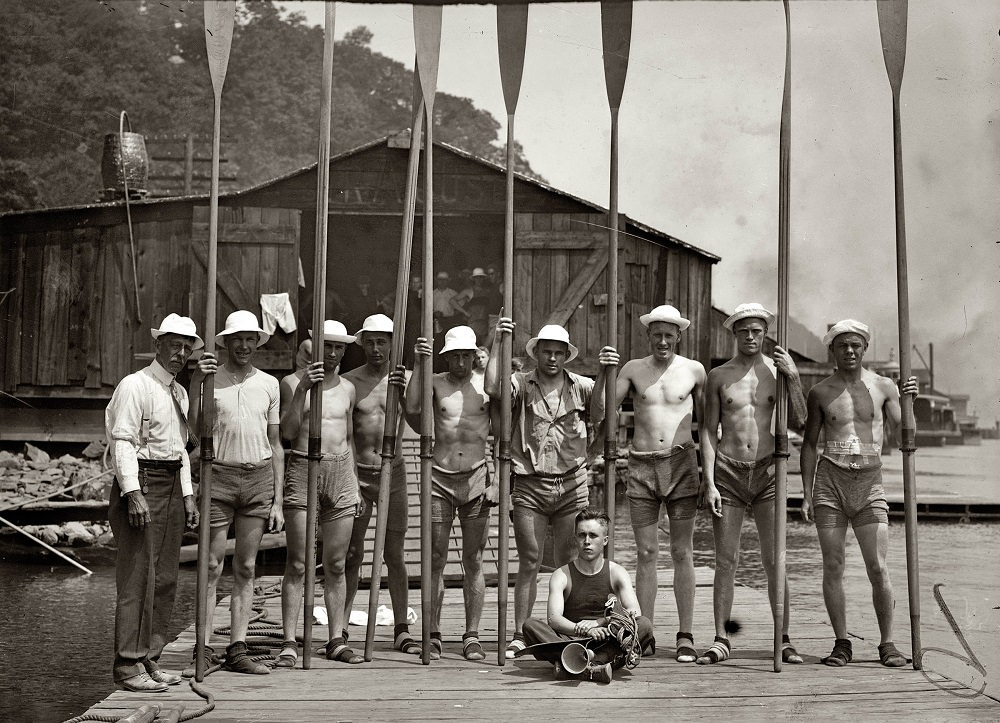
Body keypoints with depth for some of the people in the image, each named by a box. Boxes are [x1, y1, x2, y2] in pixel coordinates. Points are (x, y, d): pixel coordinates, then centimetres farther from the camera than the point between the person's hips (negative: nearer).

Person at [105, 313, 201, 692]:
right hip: (141, 484, -8)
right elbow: (123, 441, -15)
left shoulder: (180, 393, 18)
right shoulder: (135, 385, -8)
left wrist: (187, 494, 16)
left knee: (165, 579, 9)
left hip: (173, 485, 9)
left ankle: (150, 660, 16)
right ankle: (128, 665, -4)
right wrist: (133, 494, -22)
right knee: (137, 576, -9)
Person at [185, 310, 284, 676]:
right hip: (219, 476, -3)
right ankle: (203, 651, 3)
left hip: (258, 478, 3)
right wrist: (196, 381, -20)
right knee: (212, 567, -2)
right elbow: (193, 430, -12)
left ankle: (237, 650, 10)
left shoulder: (268, 384, 10)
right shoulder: (210, 378, 2)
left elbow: (275, 445, 13)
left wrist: (277, 501, 9)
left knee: (246, 568, 6)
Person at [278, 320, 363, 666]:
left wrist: (355, 484, 15)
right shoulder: (293, 382, 2)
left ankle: (337, 641, 10)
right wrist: (302, 389, -19)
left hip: (341, 472, 4)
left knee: (336, 565, 5)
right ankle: (289, 643, -4)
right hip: (303, 471, -4)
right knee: (297, 564, -6)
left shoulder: (347, 388, 15)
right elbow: (288, 432, -10)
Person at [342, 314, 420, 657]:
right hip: (357, 473, 0)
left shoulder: (403, 379, 4)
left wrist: (403, 390, -31)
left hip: (393, 473, 1)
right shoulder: (349, 381, 2)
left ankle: (402, 629, 8)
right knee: (352, 554, 1)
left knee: (395, 555, 3)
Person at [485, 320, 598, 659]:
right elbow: (493, 388, -16)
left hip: (572, 483, 1)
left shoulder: (580, 386, 9)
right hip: (529, 484, -1)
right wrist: (498, 342, -13)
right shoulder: (521, 384, 3)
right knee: (528, 563, 1)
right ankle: (519, 636, 7)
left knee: (569, 564, 4)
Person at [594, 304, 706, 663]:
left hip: (681, 463, -1)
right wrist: (602, 373, -12)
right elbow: (598, 415, 0)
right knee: (646, 553, 3)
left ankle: (685, 636, 5)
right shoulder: (633, 369, 5)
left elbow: (707, 421, 15)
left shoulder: (694, 370, 6)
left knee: (682, 552, 1)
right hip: (641, 466, 1)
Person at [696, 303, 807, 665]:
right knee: (726, 560, 0)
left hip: (767, 470, 0)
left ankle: (783, 639, 7)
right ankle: (721, 639, 6)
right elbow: (709, 431, 5)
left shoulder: (778, 370, 6)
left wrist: (793, 378, -10)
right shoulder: (719, 375, 6)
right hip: (727, 472, 0)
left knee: (774, 561, 0)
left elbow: (799, 421, 1)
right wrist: (709, 482, -2)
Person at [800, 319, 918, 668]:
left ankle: (887, 643, 6)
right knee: (832, 566, 0)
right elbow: (809, 443, 10)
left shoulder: (883, 387, 5)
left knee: (878, 567, -6)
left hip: (870, 482, 0)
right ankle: (841, 643, 9)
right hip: (830, 479, 0)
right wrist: (806, 492, 5)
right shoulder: (820, 393, 6)